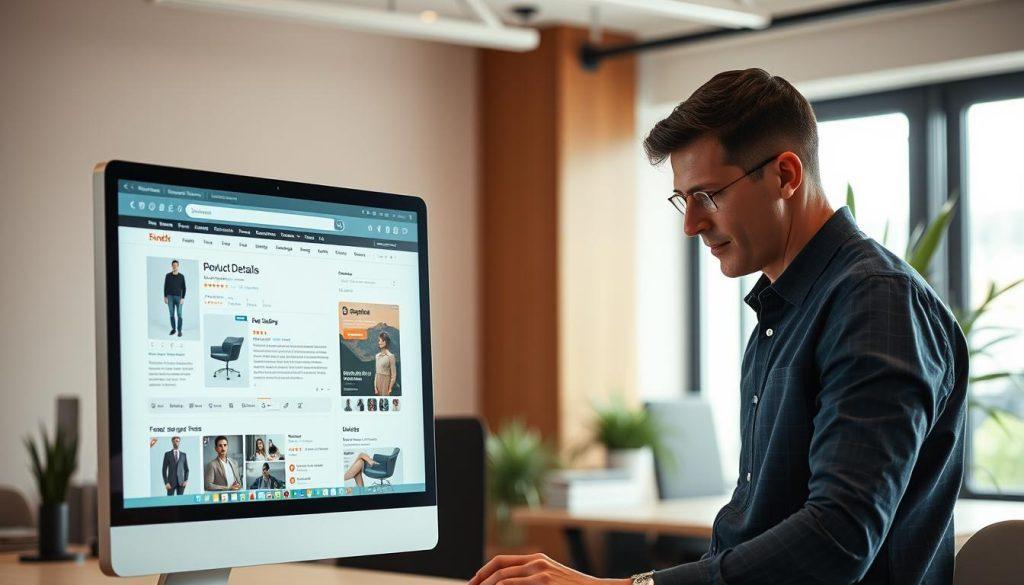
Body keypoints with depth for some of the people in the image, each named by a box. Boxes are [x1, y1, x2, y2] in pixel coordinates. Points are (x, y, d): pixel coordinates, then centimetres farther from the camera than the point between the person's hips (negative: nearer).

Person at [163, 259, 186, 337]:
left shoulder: (181, 276, 0)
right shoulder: (168, 276, 2)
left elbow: (183, 288, 1)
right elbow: (165, 287, 6)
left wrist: (183, 298, -7)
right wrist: (165, 297, 0)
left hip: (178, 297, -1)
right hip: (170, 297, 1)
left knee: (179, 314, -5)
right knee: (171, 314, 6)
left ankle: (179, 330, 0)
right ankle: (173, 329, 17)